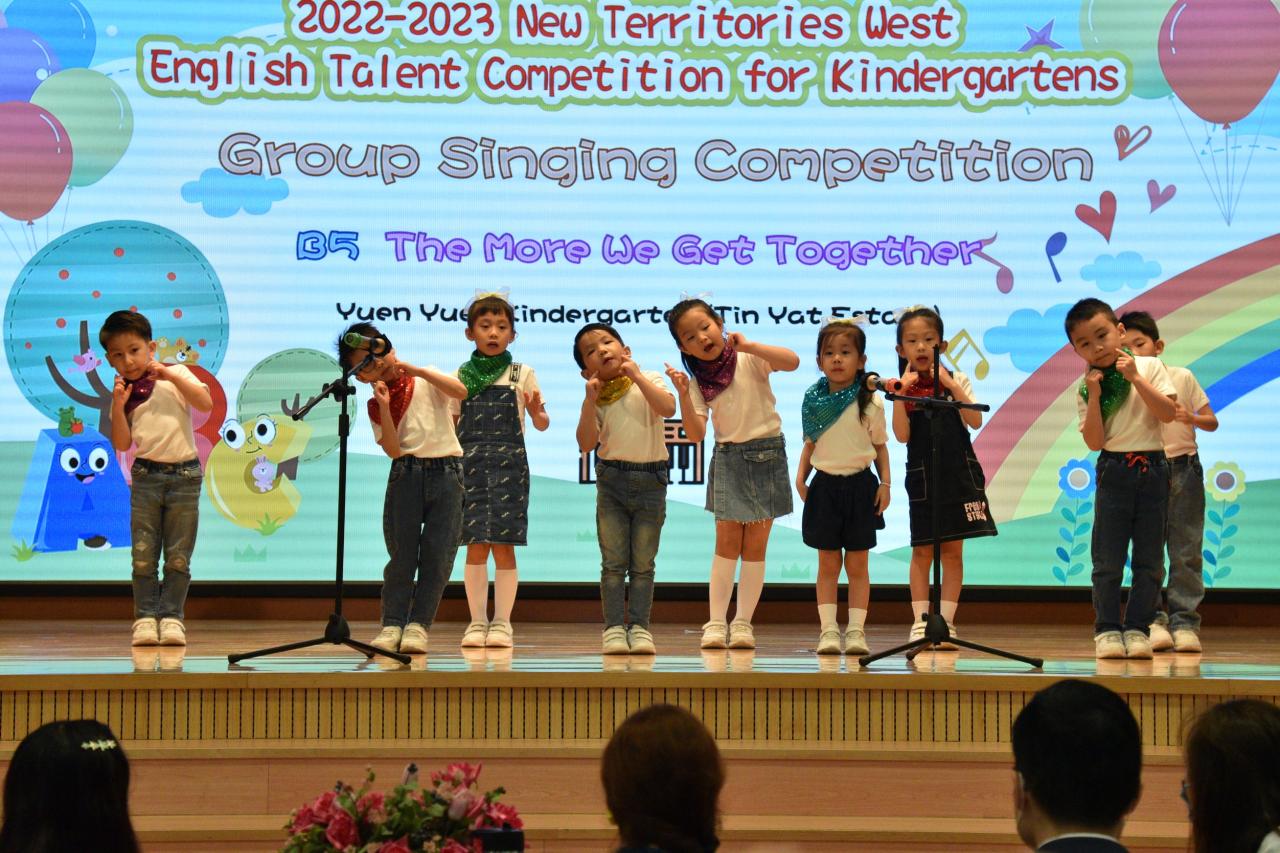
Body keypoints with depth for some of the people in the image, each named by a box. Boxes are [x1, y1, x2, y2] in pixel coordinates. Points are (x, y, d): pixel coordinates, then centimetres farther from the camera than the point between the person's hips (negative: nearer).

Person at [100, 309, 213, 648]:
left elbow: (206, 403, -14)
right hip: (146, 476, 2)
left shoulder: (176, 375, 3)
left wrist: (170, 376, -18)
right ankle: (145, 616, 3)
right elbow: (122, 444, 2)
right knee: (143, 555, -1)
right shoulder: (122, 393, 9)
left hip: (184, 474, -2)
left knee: (178, 556, 1)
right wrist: (118, 405, -10)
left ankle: (171, 616, 6)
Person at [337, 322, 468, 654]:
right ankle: (392, 624, 1)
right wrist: (384, 407, -13)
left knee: (438, 553, -4)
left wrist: (416, 370, -12)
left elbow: (460, 391, -13)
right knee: (402, 552, -3)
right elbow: (393, 450, -4)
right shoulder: (375, 405, 7)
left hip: (446, 470, -1)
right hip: (406, 473, 1)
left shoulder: (426, 381, 7)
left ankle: (418, 625, -1)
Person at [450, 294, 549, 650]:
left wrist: (537, 413, -18)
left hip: (509, 464, -1)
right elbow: (451, 426, 12)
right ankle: (477, 622, 6)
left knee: (503, 545, -3)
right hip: (470, 463, 1)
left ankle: (502, 621, 4)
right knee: (475, 546, -1)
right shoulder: (461, 376, 10)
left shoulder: (522, 375, 6)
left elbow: (541, 423, 4)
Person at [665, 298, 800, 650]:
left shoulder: (750, 359, -8)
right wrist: (684, 394, -21)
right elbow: (696, 434, -8)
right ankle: (716, 622, -1)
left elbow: (792, 361, -27)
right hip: (728, 458, 2)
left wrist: (747, 345, -28)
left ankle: (743, 622, 7)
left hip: (767, 453, -2)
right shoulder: (698, 381, 1)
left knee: (755, 545, 2)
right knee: (727, 542, -3)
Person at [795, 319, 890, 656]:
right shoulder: (813, 401, 2)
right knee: (828, 564, 4)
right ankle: (828, 630, 6)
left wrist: (885, 482, -5)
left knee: (857, 564, 4)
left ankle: (856, 630, 7)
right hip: (825, 486, 2)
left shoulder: (869, 402, -4)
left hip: (860, 486, -2)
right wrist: (801, 476, 2)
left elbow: (880, 445, 3)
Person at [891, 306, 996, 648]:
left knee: (953, 549, 3)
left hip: (959, 473, 0)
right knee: (922, 549, 1)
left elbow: (975, 421, -11)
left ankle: (946, 621, 7)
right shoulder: (903, 389, 1)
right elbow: (902, 435, -9)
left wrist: (948, 383, -17)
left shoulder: (956, 380, 2)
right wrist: (901, 392, -17)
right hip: (922, 475, 0)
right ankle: (920, 622, 6)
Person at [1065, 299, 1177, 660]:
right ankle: (1107, 629, 6)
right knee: (1108, 559, -1)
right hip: (1114, 472, 0)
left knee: (1150, 559, 3)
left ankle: (1137, 627, 10)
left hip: (1152, 470, 0)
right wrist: (1094, 396, -14)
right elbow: (1095, 441, -7)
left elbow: (1168, 413, -11)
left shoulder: (1149, 366, 1)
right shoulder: (1086, 387, 2)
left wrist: (1135, 378, -16)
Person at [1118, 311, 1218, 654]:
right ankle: (1153, 621, 2)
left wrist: (1191, 417, -15)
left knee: (1186, 551, 0)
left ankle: (1184, 622, 3)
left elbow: (1211, 422, 5)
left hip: (1184, 470, 0)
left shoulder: (1182, 378, 2)